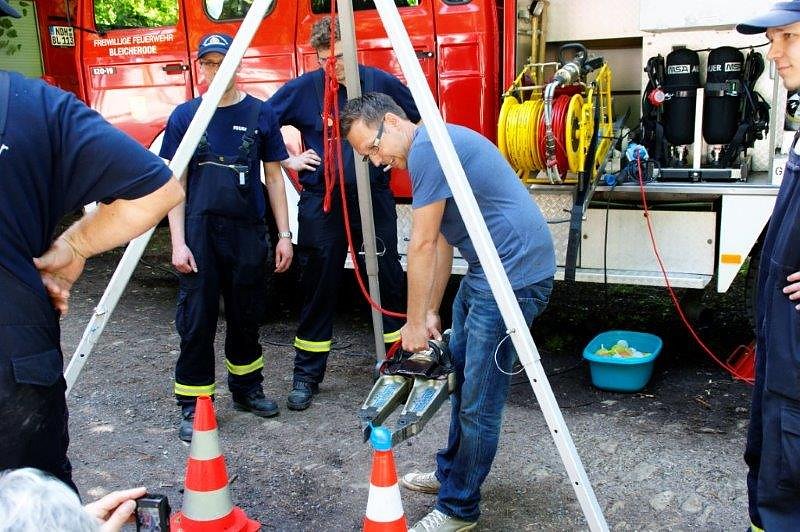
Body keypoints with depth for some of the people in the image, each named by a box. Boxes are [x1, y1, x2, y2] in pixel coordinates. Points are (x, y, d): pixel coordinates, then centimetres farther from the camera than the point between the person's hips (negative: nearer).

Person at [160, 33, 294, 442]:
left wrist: (284, 234, 3)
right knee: (196, 320, -1)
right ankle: (193, 405, 10)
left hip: (248, 231, 1)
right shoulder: (184, 115, 2)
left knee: (246, 316, 12)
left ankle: (246, 388, 31)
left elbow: (274, 176, 7)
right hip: (200, 230, -1)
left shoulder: (260, 114, 3)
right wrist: (178, 242, -6)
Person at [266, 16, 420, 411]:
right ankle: (307, 375, 15)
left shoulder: (380, 82, 0)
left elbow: (420, 119, 13)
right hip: (320, 202, -1)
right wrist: (288, 159, -3)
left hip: (374, 198, 1)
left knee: (387, 281, 8)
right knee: (317, 289, 3)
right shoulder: (301, 89, -3)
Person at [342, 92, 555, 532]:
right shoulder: (429, 152, 16)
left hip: (514, 273, -11)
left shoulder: (427, 146, -16)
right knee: (460, 374, 21)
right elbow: (441, 242, 18)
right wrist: (431, 313, 16)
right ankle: (451, 473, 37)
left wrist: (415, 321, -7)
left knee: (478, 400, -3)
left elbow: (423, 245, -15)